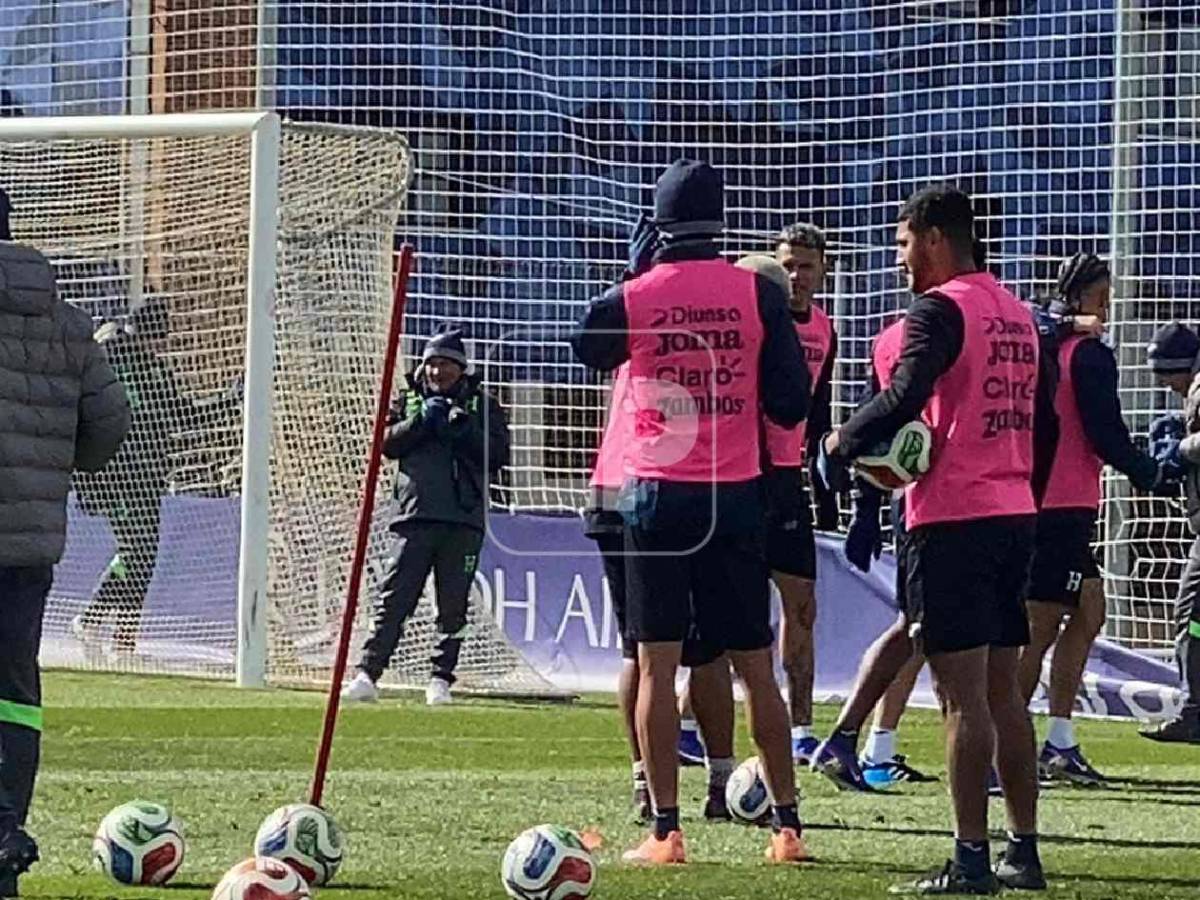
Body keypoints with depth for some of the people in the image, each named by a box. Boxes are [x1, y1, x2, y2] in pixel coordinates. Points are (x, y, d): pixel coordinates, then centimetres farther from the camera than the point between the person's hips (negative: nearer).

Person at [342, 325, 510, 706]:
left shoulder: (482, 404, 11)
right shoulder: (408, 399, 15)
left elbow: (499, 454, 2)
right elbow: (387, 443, 3)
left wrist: (463, 428, -10)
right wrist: (421, 421, -10)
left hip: (463, 520, 0)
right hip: (414, 513, 0)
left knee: (453, 606, 2)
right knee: (394, 598, -5)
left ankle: (441, 679, 8)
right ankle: (367, 673, -7)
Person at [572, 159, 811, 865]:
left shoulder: (632, 298, -5)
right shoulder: (759, 293, -3)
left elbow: (588, 350, 17)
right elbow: (792, 404, -1)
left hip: (657, 494, -1)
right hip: (736, 494, 1)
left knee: (658, 664, 1)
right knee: (755, 667, 9)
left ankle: (666, 831, -3)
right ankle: (788, 826, 12)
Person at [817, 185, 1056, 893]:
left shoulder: (940, 310, -10)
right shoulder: (1018, 315, 16)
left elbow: (905, 397, -22)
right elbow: (1045, 418, 19)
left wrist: (844, 441, -7)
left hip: (952, 521, -8)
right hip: (1015, 516, 8)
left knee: (963, 695, -8)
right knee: (1003, 690, 12)